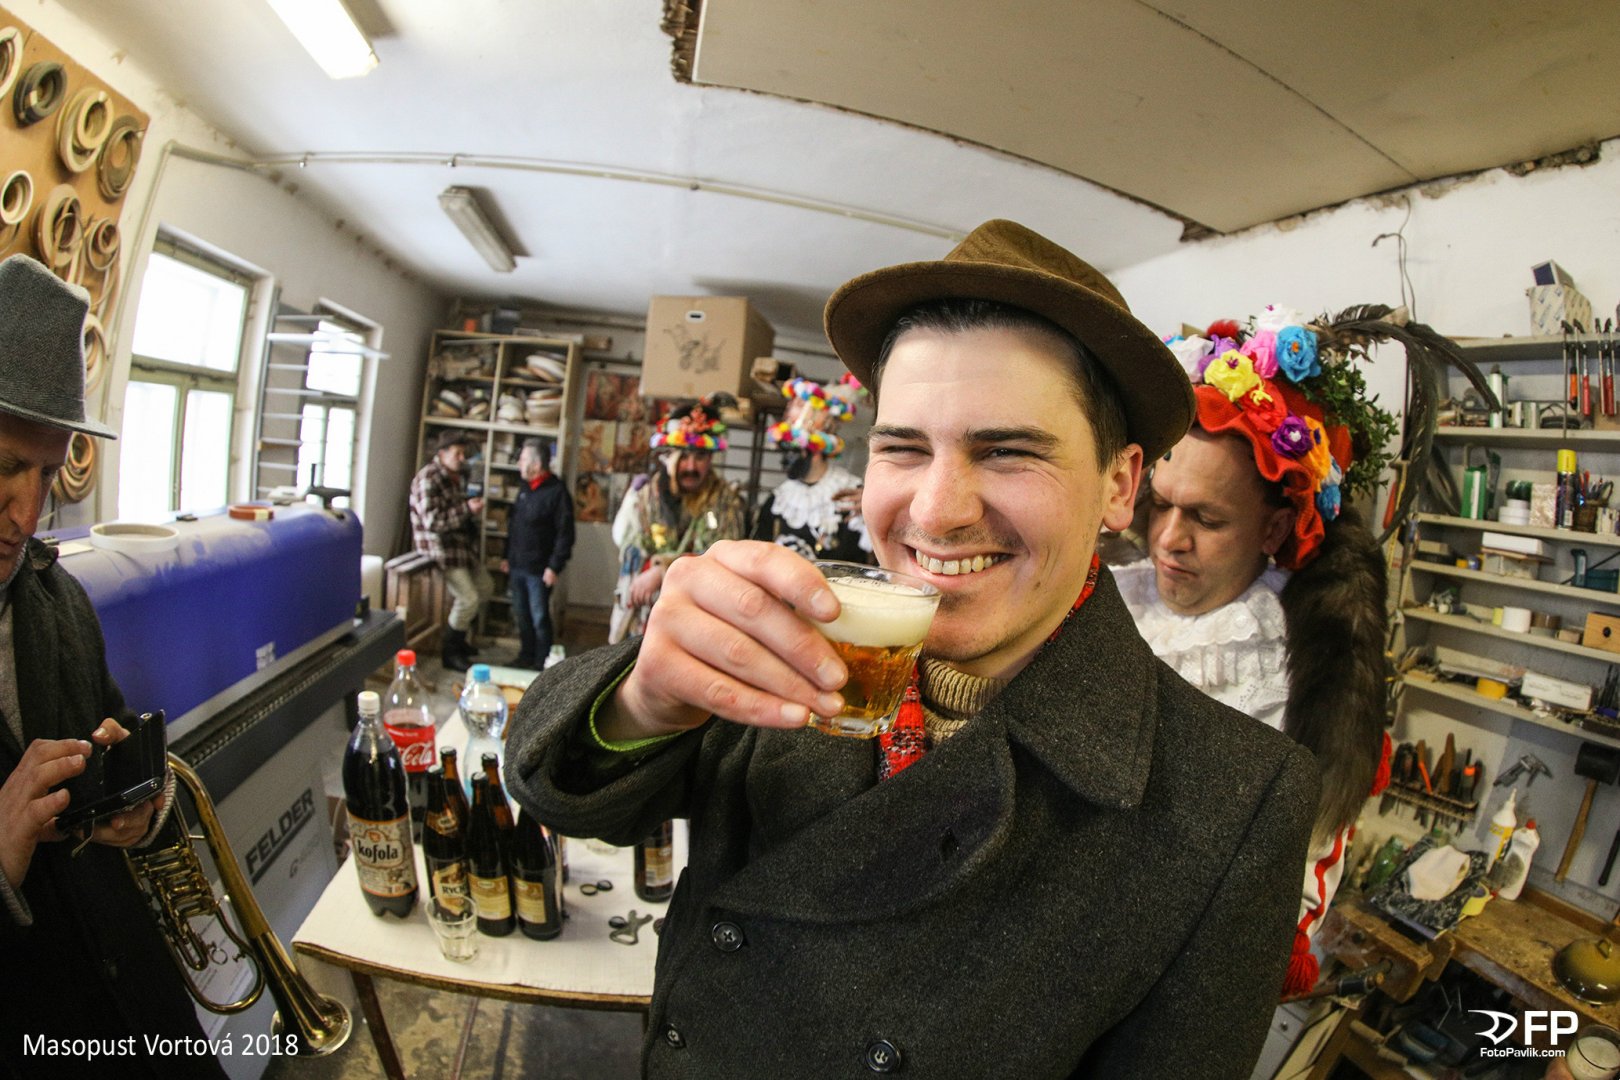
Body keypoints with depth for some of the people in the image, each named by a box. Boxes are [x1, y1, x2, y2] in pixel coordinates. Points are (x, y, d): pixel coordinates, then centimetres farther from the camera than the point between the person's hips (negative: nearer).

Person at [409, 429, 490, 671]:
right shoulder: (428, 479, -17)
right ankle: (450, 652, 4)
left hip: (462, 544, 10)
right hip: (440, 547, -10)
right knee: (468, 599, -13)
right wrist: (466, 509, -26)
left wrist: (475, 507, 6)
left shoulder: (458, 477, 11)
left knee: (486, 587, 17)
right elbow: (432, 521, -26)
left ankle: (458, 636, 32)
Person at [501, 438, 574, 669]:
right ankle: (526, 656, 29)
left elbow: (565, 533, -15)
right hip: (517, 567, 7)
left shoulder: (556, 491, -13)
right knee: (521, 616, 16)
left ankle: (542, 663, 12)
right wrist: (507, 556, 18)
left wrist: (554, 566, -17)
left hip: (538, 570, -7)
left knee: (539, 618, 0)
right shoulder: (524, 488, 12)